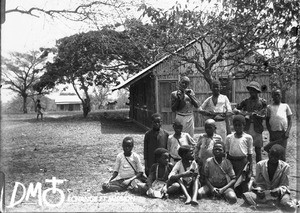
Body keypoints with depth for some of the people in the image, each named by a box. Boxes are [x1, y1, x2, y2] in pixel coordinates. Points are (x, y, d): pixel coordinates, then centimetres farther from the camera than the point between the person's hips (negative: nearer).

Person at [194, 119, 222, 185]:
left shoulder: (218, 138, -1)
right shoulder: (201, 136, 4)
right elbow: (197, 148, 9)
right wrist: (196, 158, 0)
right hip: (202, 163, 2)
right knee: (202, 181, 10)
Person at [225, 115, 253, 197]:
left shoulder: (248, 137, 0)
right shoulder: (229, 137, 6)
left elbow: (250, 153, 3)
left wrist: (250, 166, 0)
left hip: (243, 161, -2)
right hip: (231, 161, 2)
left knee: (243, 181, -3)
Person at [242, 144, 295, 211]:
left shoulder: (285, 167, -4)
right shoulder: (260, 165, -2)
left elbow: (284, 185, -2)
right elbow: (258, 183, 2)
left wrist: (279, 190, -25)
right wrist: (259, 190, -20)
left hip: (279, 193, -1)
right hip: (263, 191, 1)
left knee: (285, 200, -36)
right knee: (247, 196, -28)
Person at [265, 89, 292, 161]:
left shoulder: (285, 106, 11)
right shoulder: (269, 107, 12)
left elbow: (290, 120, 9)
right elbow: (267, 121, 10)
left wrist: (288, 131, -5)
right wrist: (270, 131, -3)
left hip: (283, 133, -1)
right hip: (273, 133, 1)